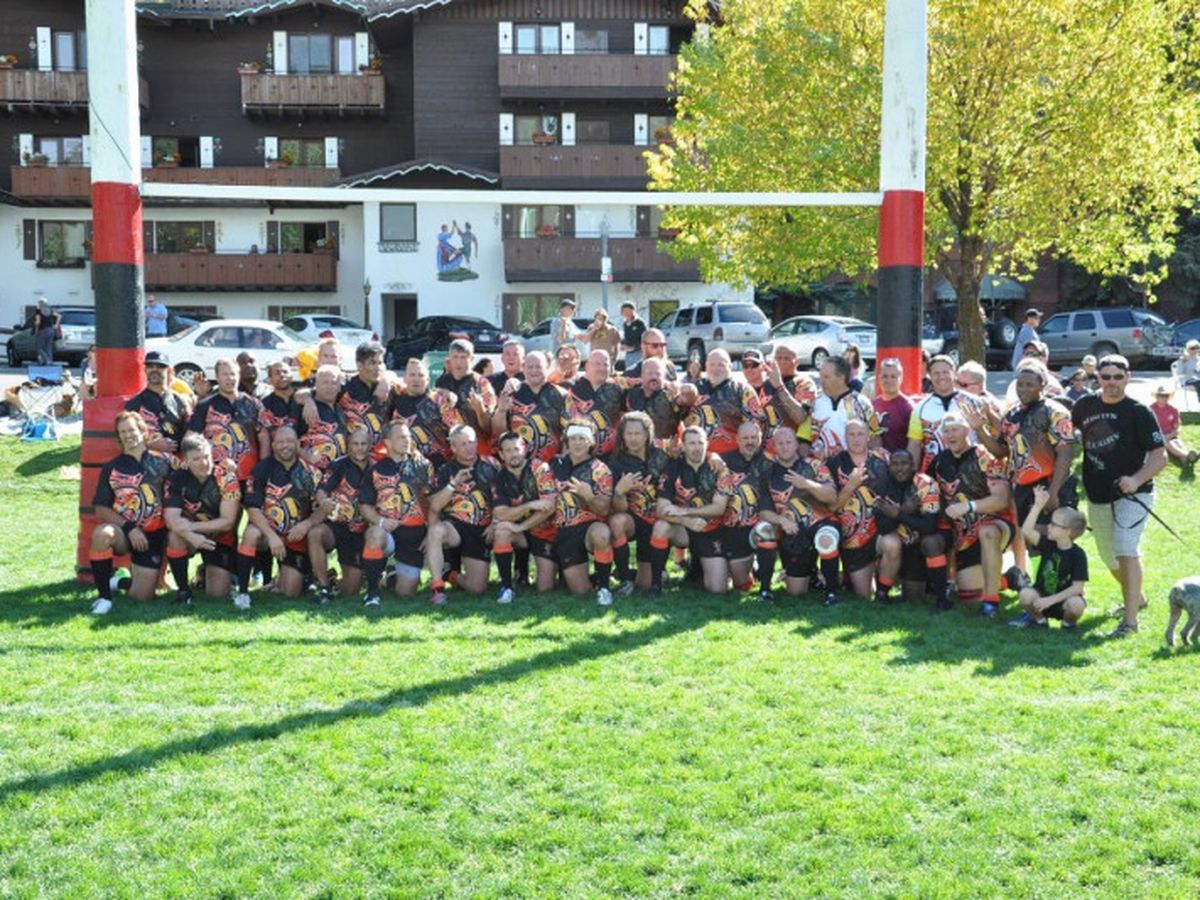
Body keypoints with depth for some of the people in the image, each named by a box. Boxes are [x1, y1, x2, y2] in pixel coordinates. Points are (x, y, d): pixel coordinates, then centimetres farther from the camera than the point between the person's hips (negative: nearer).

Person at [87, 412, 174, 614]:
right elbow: (101, 509, -1)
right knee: (101, 533, -37)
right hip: (123, 531, 0)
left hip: (153, 535, 0)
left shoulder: (162, 461, 4)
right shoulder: (112, 467, 4)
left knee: (141, 596, -5)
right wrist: (129, 528, -13)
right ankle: (104, 596, -20)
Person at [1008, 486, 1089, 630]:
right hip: (1042, 597, 3)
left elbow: (1078, 587, -16)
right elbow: (1027, 531, -20)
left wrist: (1051, 600, -22)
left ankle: (1068, 622, 0)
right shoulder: (1048, 544, -3)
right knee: (1026, 594, -28)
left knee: (1076, 604, -35)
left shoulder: (1078, 555, -13)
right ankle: (1038, 618, 2)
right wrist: (1038, 506, -24)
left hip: (1063, 601, -3)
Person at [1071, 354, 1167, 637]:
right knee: (1108, 555, 18)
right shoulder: (1085, 406, 3)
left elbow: (1160, 456, -12)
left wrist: (1136, 479, -29)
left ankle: (1130, 619, -22)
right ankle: (1136, 598, 44)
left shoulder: (1139, 412, -9)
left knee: (1126, 550, -21)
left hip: (1132, 494, -6)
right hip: (1097, 497, 6)